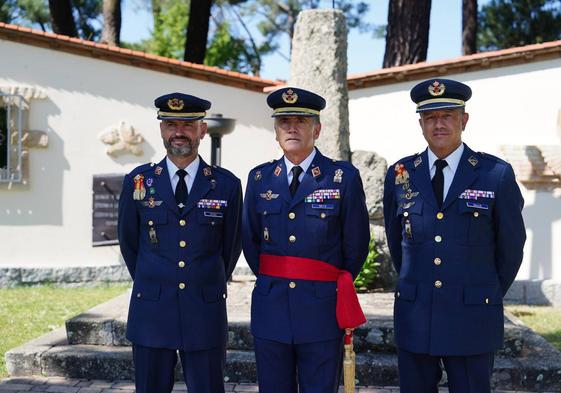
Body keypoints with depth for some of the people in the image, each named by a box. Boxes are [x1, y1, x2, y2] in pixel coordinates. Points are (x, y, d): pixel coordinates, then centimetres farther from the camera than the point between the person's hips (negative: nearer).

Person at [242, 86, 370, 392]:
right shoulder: (259, 179, 7)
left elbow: (356, 243, 1)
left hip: (321, 310, -3)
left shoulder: (344, 177, -4)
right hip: (270, 310, 3)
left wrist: (336, 287, 9)